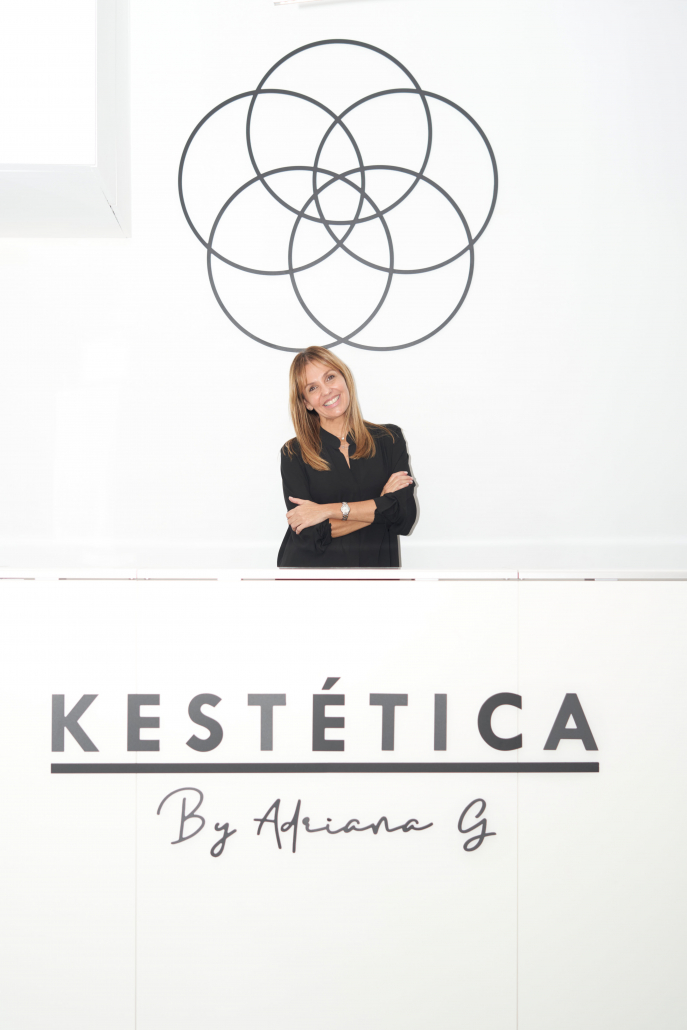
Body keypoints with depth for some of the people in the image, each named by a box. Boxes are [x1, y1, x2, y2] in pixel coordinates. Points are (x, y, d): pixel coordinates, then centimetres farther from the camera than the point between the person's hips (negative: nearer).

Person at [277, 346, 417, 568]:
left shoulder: (389, 440, 7)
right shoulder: (294, 454, 3)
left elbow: (405, 514, -6)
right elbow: (310, 534, -8)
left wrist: (328, 510, -9)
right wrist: (380, 505, -6)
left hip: (374, 565, 2)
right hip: (309, 568, -1)